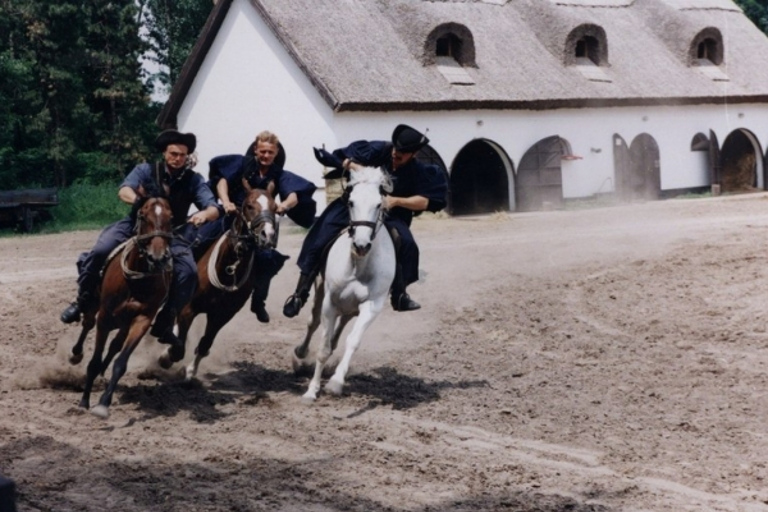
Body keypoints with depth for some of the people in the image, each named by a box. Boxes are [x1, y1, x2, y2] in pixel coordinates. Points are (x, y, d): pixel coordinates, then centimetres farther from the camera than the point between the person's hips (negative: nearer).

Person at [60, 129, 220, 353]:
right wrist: (137, 199, -47)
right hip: (137, 224, -1)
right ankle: (83, 299, -1)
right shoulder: (146, 170, -6)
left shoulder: (193, 180, -4)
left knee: (188, 271, -25)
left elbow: (214, 209, -14)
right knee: (98, 252, -25)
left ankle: (164, 323, -11)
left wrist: (204, 214, -40)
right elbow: (124, 190, -22)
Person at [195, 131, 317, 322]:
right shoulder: (242, 164, 3)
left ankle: (258, 301, -1)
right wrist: (226, 202, -28)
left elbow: (294, 196, -10)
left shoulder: (279, 175, 5)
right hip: (233, 216, 0)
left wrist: (284, 205, -34)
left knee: (266, 257, -20)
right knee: (200, 241, -18)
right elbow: (222, 180, -9)